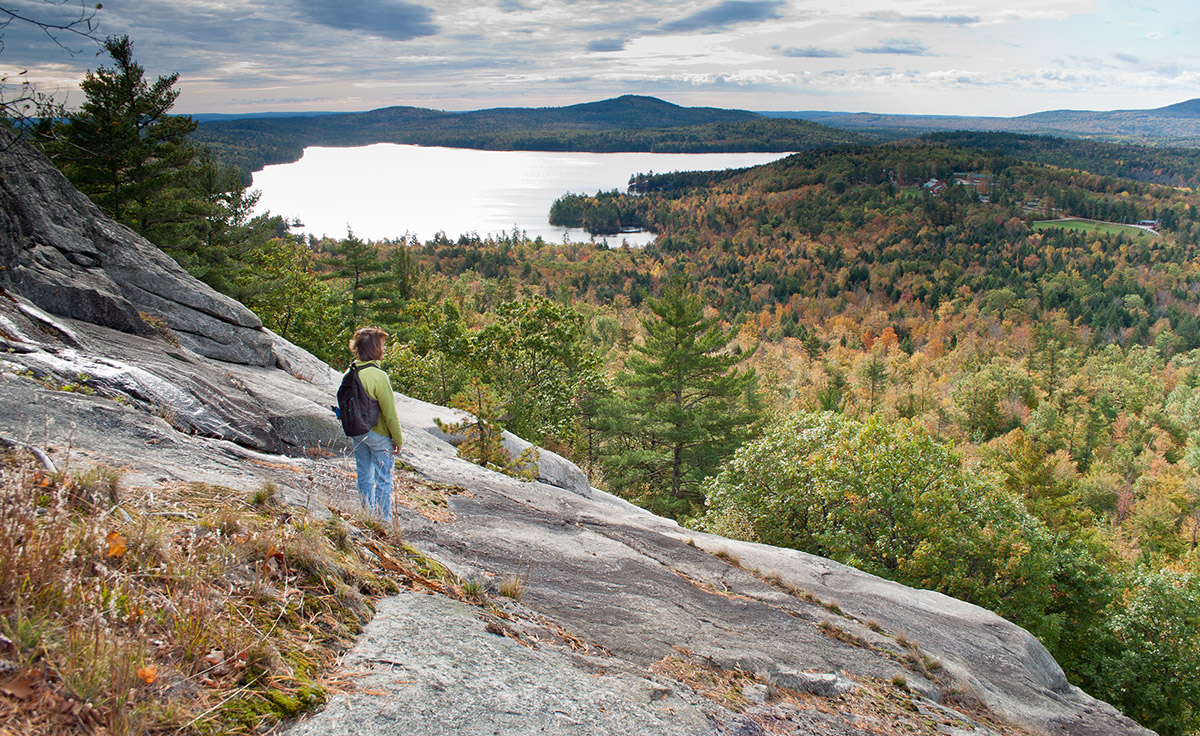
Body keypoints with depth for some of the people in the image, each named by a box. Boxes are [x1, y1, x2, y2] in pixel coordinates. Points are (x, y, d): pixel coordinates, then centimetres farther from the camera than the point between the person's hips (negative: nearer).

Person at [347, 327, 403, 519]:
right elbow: (390, 413, -18)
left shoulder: (350, 372, -3)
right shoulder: (378, 375, -24)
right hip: (378, 434, -7)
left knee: (364, 477, 18)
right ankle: (384, 521, 13)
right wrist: (398, 439, -7)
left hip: (357, 433, 7)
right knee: (383, 481, 5)